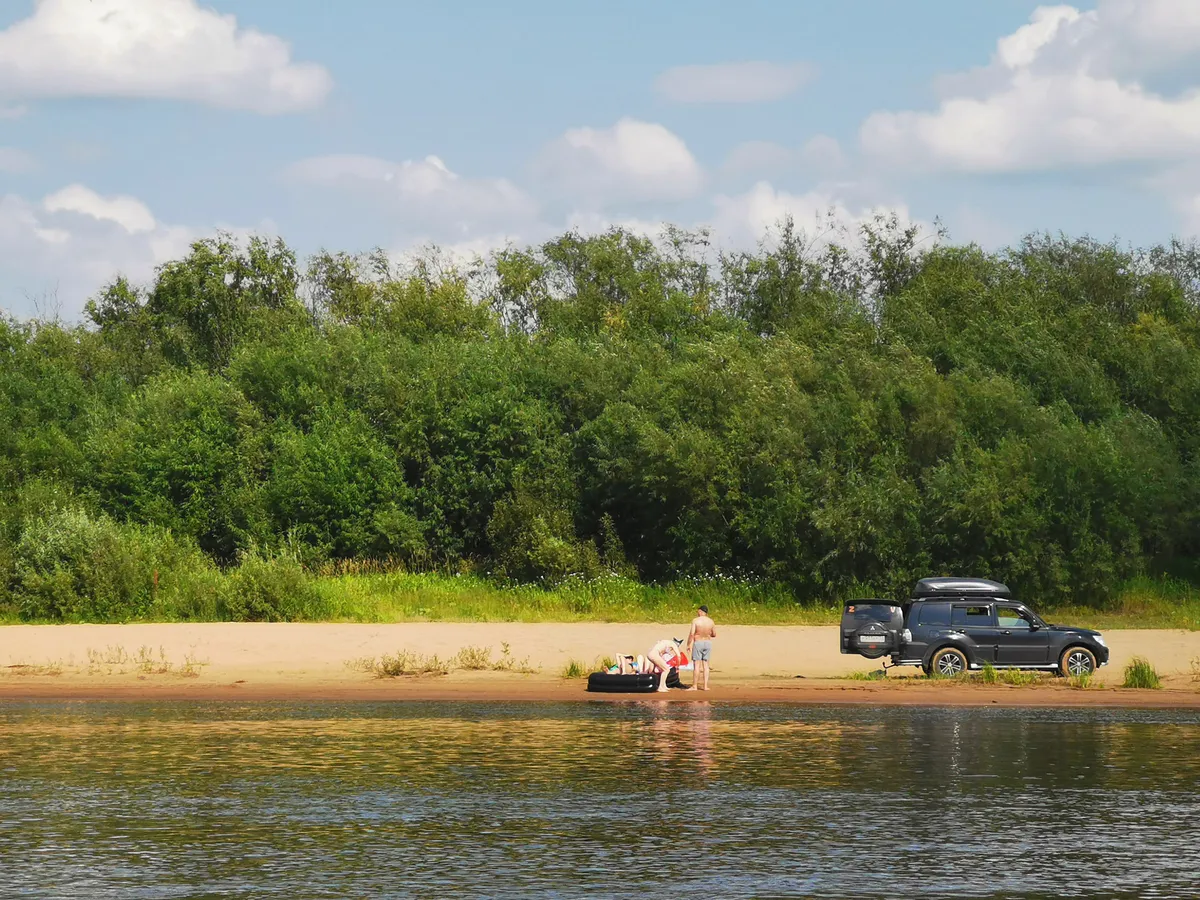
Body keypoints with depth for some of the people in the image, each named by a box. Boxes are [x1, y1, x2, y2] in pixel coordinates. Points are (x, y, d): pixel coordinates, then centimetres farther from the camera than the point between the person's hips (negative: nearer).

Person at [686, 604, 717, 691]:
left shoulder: (695, 621, -11)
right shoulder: (711, 621, 1)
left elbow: (691, 634, -15)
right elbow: (714, 634, 9)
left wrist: (689, 645, -7)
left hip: (698, 642, -4)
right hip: (708, 642, 4)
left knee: (697, 665, -2)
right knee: (705, 665, 8)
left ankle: (694, 686, -1)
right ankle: (705, 686, 6)